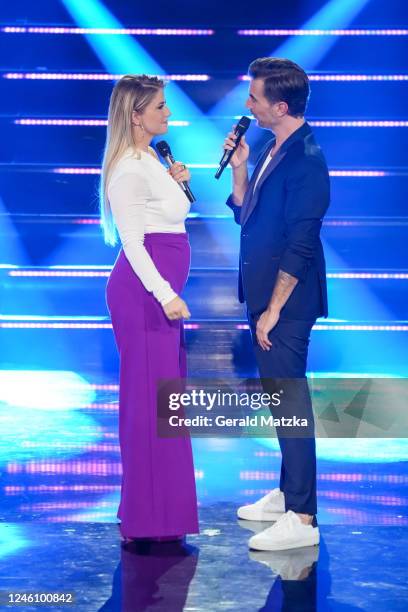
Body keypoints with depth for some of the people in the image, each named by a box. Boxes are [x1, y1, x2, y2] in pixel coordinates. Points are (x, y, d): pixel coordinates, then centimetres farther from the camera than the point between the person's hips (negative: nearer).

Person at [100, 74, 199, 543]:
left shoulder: (150, 161, 15)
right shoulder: (129, 168, -14)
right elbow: (132, 241, -19)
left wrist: (177, 184, 11)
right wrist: (165, 295, -25)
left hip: (159, 288, 10)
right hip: (143, 291, -10)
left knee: (161, 395, 14)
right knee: (150, 397, -5)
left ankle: (159, 504, 25)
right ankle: (150, 518, 2)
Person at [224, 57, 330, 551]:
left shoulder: (306, 161, -19)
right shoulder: (272, 150, 10)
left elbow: (300, 246, -21)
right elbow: (245, 213, 17)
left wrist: (273, 310, -19)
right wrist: (239, 167, 3)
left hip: (285, 302, -9)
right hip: (264, 294, 9)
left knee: (290, 401, -5)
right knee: (278, 395, 17)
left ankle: (301, 518, 2)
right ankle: (288, 492, 30)